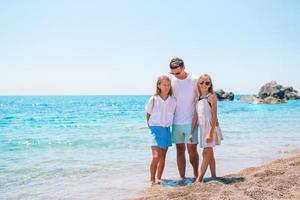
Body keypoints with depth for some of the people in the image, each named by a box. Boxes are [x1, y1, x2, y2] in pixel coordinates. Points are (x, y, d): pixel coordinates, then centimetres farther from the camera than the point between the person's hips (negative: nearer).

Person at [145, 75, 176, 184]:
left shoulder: (173, 100, 0)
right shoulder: (153, 99, -8)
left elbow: (172, 114, 10)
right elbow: (148, 115, 1)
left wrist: (166, 126, 5)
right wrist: (152, 128, 1)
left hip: (166, 129, 4)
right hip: (156, 129, -4)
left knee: (163, 156, 9)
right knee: (156, 156, -11)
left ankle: (159, 178, 21)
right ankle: (152, 179, 3)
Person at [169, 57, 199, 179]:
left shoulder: (194, 80, -5)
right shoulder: (171, 80, 2)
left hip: (190, 122, -3)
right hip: (176, 122, 3)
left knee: (192, 150, -1)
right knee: (180, 150, 7)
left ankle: (196, 174, 22)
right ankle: (182, 177, 17)